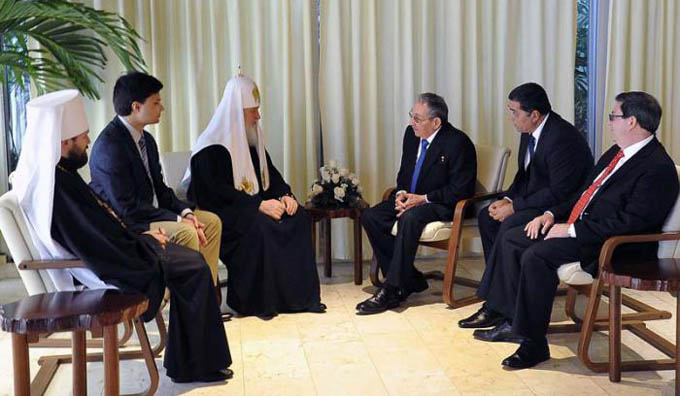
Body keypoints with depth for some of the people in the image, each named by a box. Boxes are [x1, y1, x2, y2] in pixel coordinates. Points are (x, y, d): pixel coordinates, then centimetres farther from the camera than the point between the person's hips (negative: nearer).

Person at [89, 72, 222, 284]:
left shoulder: (146, 139, 10)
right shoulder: (109, 145, -21)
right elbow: (126, 208, -24)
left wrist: (185, 212, -5)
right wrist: (178, 219, -21)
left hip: (151, 212, 10)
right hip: (124, 224, -10)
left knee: (211, 221, 2)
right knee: (185, 232, -28)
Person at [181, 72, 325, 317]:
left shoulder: (251, 138, 13)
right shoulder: (212, 147, -13)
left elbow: (270, 173, 17)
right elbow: (217, 191, -21)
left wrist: (285, 194, -4)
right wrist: (259, 205, -26)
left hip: (254, 203, 8)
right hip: (222, 210, -8)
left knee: (298, 217, -13)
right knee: (258, 226, -35)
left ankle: (298, 295, -11)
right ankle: (257, 302, -22)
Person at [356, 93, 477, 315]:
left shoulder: (458, 143, -16)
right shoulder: (412, 134, 6)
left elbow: (460, 190, -18)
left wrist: (423, 198, -22)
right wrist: (401, 193, -5)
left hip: (443, 205, -8)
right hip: (411, 199, 8)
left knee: (409, 218, -37)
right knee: (370, 217, -13)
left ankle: (392, 290, -30)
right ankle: (410, 280, -8)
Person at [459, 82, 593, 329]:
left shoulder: (563, 138, -24)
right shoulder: (529, 132, 5)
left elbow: (560, 193, -27)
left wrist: (515, 207, -23)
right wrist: (507, 199, -3)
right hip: (537, 202, 10)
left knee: (510, 224, -28)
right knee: (487, 216, -1)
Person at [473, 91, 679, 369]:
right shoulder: (617, 152, 15)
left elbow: (631, 222, -24)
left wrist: (572, 230, -22)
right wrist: (552, 214, 7)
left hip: (613, 243, -10)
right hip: (579, 225, 11)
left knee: (537, 256, -28)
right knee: (511, 239, 4)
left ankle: (533, 344, -16)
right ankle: (513, 322, 8)